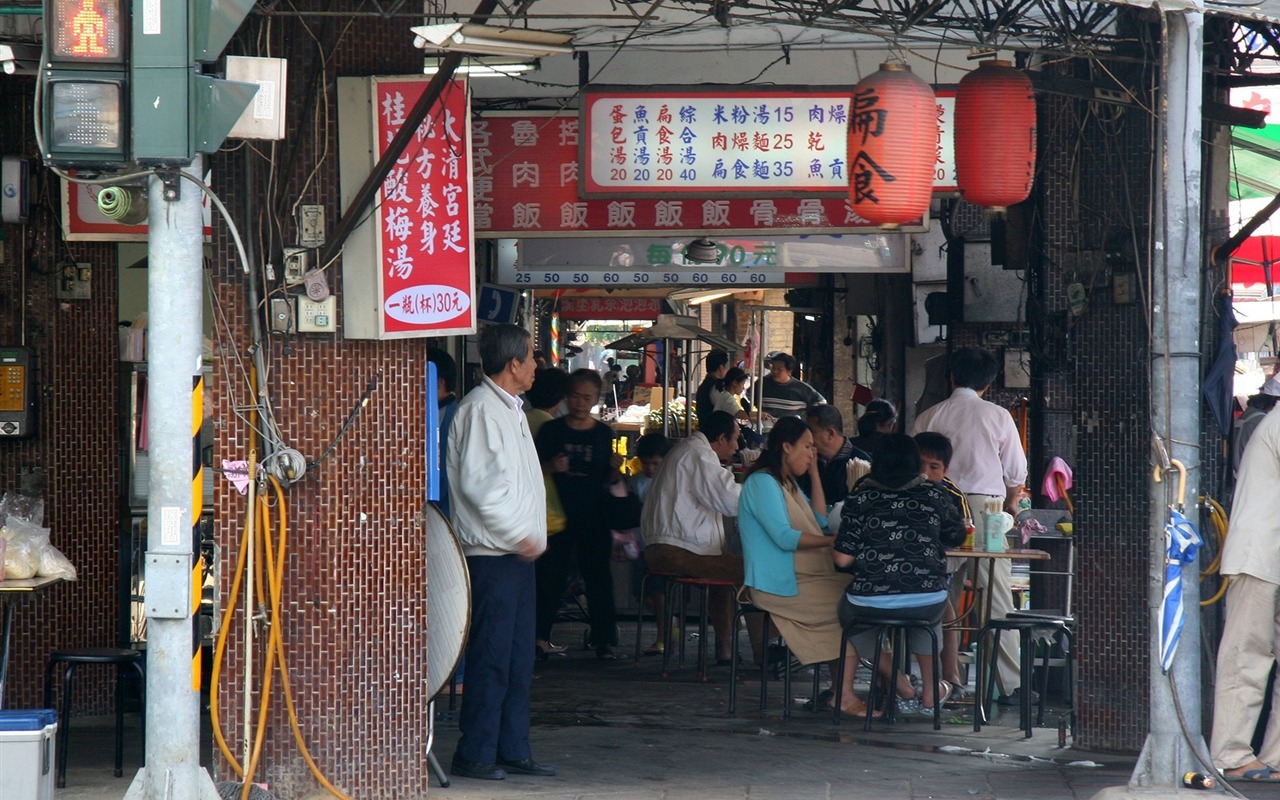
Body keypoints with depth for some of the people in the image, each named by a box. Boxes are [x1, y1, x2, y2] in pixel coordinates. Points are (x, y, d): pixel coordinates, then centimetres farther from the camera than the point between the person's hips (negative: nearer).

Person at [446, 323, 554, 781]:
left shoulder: (509, 409, 18)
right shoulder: (480, 409, -13)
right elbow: (477, 484, -21)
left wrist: (531, 535, 16)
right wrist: (518, 534, -17)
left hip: (517, 554, 10)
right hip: (491, 554, -10)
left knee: (518, 658, 11)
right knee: (491, 658, -7)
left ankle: (512, 751, 16)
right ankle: (475, 755, -2)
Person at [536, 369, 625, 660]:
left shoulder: (604, 434, 6)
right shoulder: (552, 430, 1)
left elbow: (608, 480, 9)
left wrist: (615, 469, -13)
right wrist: (551, 467, -17)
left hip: (593, 515, 1)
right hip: (558, 513, -1)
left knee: (598, 576, 1)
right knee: (550, 575, 1)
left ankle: (604, 640, 5)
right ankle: (539, 635, 9)